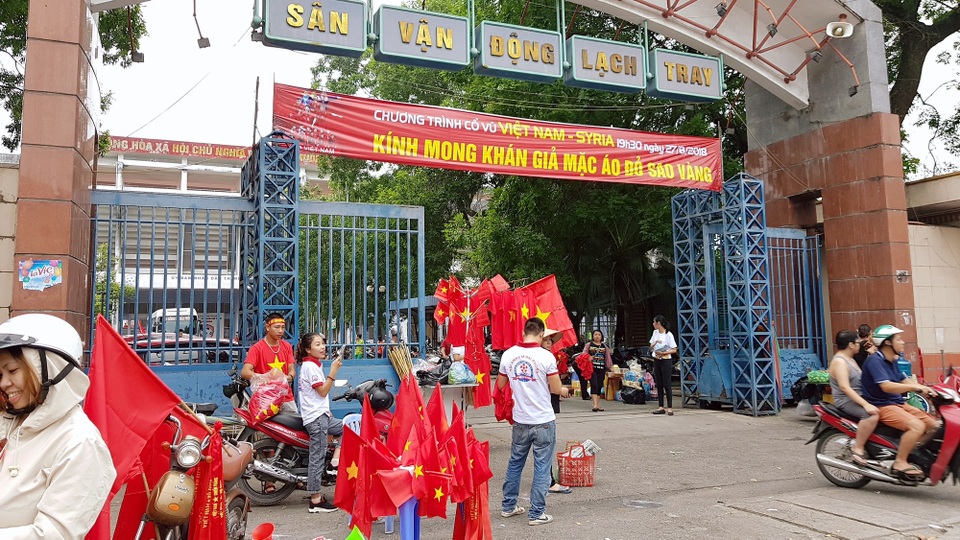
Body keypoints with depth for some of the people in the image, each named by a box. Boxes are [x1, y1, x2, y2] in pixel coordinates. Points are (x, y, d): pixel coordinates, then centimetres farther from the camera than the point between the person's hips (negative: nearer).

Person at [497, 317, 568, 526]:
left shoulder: (508, 355, -3)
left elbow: (501, 385, 10)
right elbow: (556, 389, -8)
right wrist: (564, 390, 15)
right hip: (543, 421, -4)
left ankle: (508, 506, 28)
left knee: (515, 463, 18)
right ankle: (536, 514, 9)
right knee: (542, 468, 5)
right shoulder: (546, 356, -15)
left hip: (520, 421, 4)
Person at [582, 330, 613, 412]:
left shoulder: (604, 346, 17)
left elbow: (608, 358, 18)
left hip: (601, 369, 3)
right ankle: (595, 405, -21)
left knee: (599, 386, 4)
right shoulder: (589, 345, 8)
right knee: (594, 385, -15)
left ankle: (597, 405, 11)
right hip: (592, 368, -3)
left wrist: (610, 367, 14)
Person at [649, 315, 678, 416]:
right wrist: (655, 343, -5)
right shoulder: (655, 333, 11)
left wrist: (663, 353, -22)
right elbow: (651, 348, 15)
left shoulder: (668, 335, -9)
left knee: (667, 385, -7)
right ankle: (661, 407, 10)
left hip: (666, 361, -7)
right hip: (656, 361, 7)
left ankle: (670, 408, -4)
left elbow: (674, 350, -11)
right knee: (659, 385, 6)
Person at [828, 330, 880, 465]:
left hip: (858, 397, 11)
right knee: (872, 414, -33)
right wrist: (865, 404, -31)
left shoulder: (850, 360, 18)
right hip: (846, 401, -11)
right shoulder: (839, 361, -15)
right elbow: (845, 387, -25)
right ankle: (857, 449, -23)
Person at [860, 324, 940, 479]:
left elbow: (904, 381, 18)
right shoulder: (874, 361, -16)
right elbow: (886, 386, -28)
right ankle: (900, 463, -21)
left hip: (898, 403, 10)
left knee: (932, 425, 5)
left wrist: (926, 389, 1)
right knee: (917, 426, -28)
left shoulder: (891, 361, 16)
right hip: (881, 406, -10)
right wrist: (915, 387, -31)